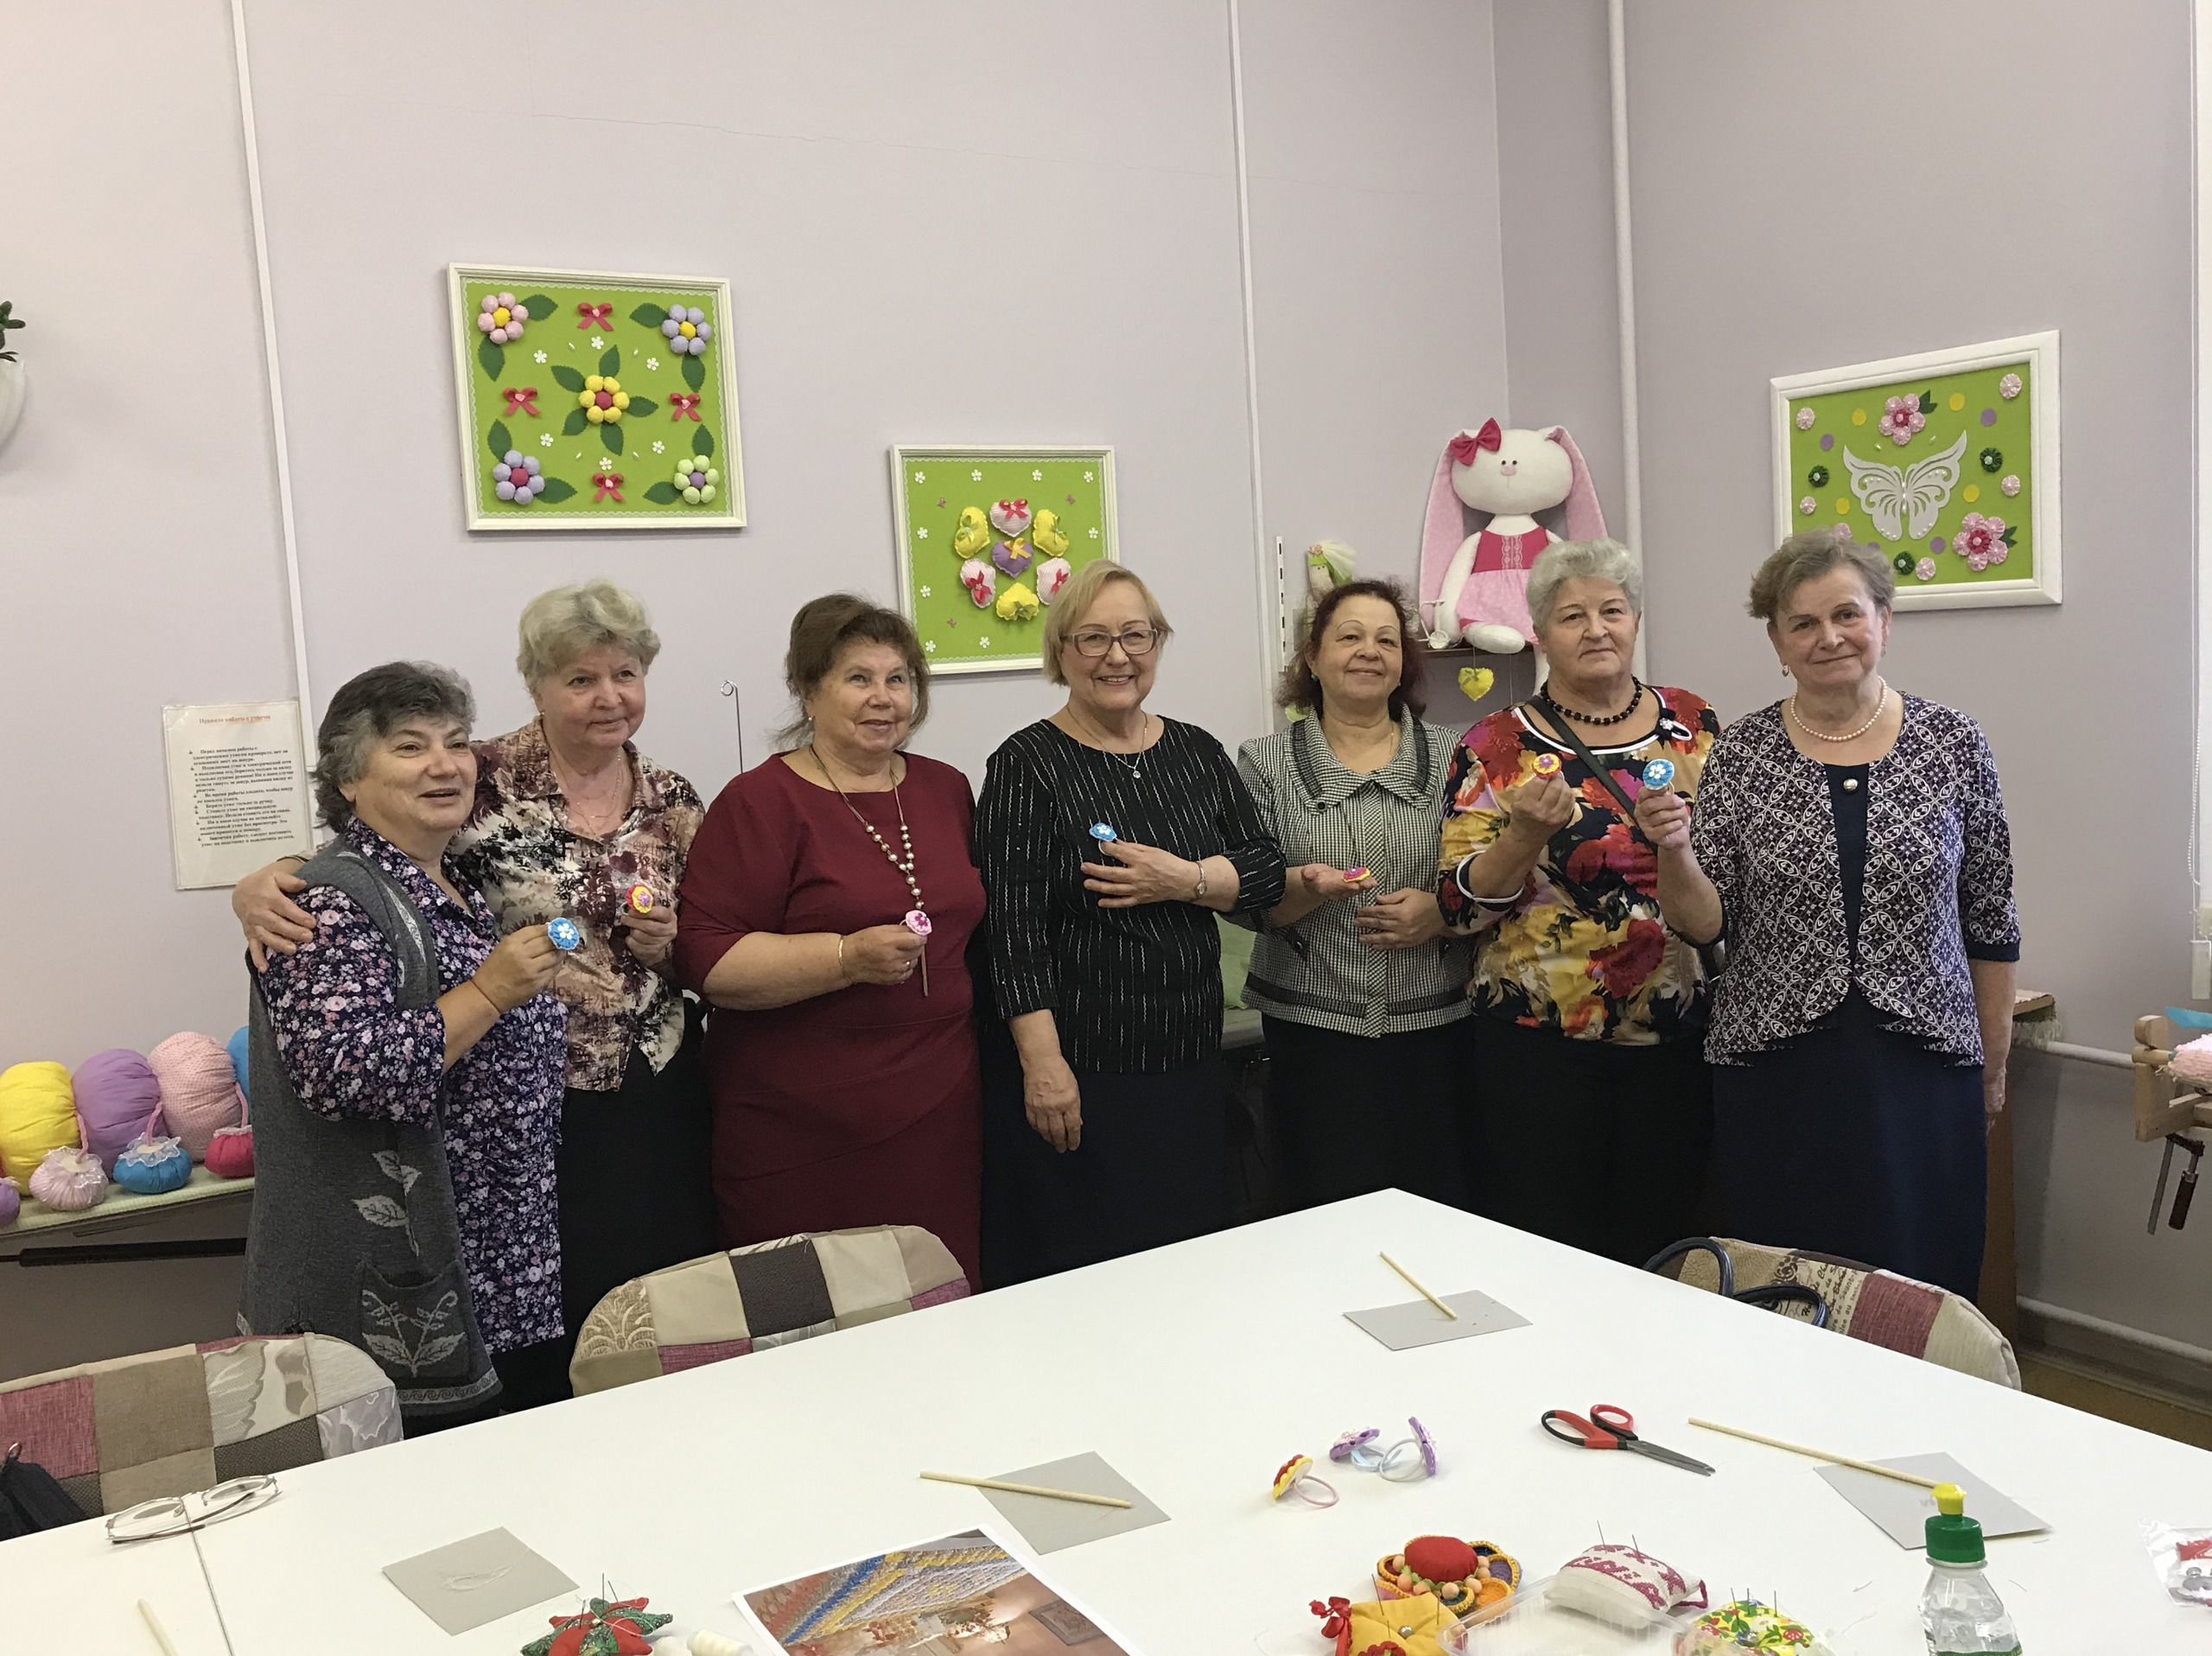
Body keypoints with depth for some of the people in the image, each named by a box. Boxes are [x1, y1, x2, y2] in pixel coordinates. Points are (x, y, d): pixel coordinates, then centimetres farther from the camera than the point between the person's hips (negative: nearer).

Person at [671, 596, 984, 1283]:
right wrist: (848, 957, -21)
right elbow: (706, 959, -13)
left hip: (938, 1107, 5)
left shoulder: (946, 789, 12)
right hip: (803, 1130, -4)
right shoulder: (761, 802, -6)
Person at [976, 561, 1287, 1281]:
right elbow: (1014, 929, -12)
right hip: (1076, 1076, -5)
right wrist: (1042, 1063, -19)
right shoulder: (1028, 766, -6)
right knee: (1078, 1270, 1)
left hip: (1190, 1069, 5)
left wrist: (1187, 881, -13)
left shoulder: (1198, 753, 10)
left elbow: (1267, 870, 6)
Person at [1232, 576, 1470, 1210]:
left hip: (1434, 1023, 1)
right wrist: (1305, 888, -19)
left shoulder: (1448, 755, 7)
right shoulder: (1266, 761, 4)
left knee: (1440, 1205, 5)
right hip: (1313, 1031, -1)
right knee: (1329, 1212, 2)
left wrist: (1441, 913, -12)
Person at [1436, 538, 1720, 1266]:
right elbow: (1462, 906, -7)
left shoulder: (1693, 725, 6)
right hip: (1541, 1042, -3)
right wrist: (1527, 832, -22)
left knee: (1663, 1245, 13)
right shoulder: (1499, 746, -3)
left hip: (1676, 1035, 3)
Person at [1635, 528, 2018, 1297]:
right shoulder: (1743, 751, 0)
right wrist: (1674, 850, -22)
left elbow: (1990, 919, 7)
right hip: (1776, 1070, 0)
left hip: (1922, 1066, 0)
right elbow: (1705, 919, -3)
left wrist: (1995, 1063, 9)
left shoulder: (1952, 742, 1)